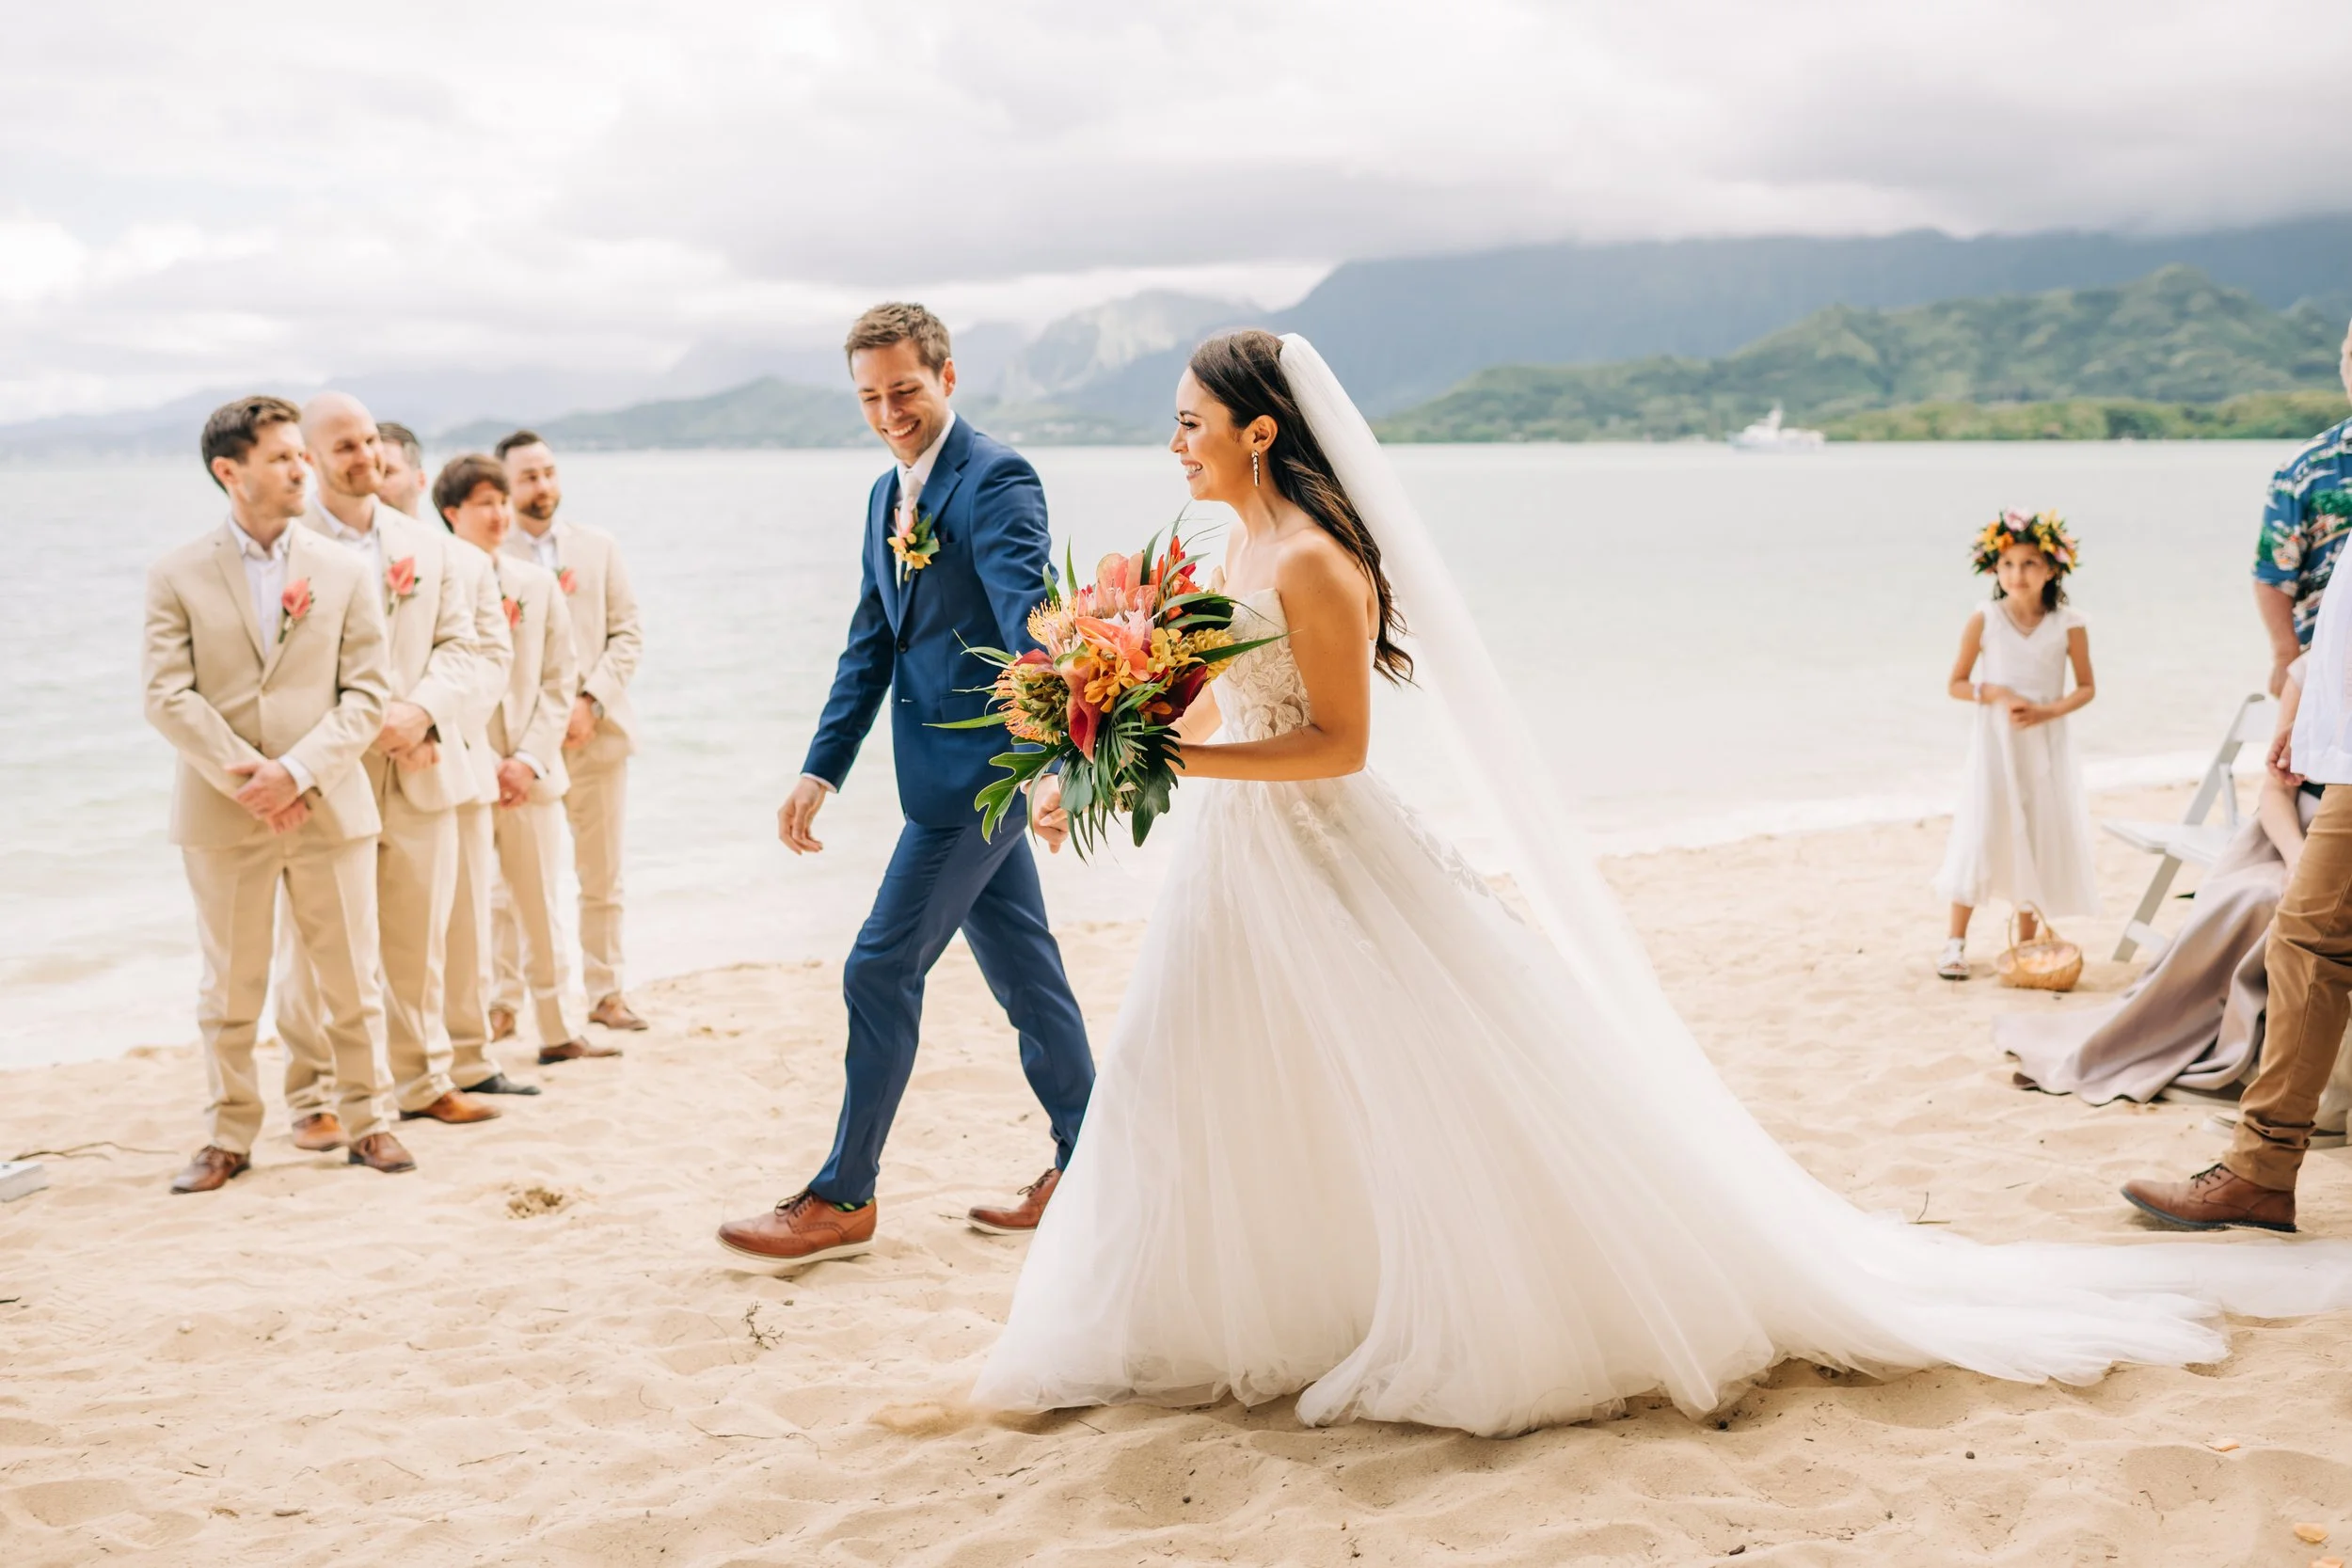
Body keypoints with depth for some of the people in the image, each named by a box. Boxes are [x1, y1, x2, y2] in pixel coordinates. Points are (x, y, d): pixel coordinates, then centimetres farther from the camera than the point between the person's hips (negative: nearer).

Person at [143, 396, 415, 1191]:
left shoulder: (346, 571, 5)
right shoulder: (178, 576, 2)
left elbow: (368, 692, -1)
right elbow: (169, 696, -5)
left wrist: (296, 772, -13)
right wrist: (244, 776, -14)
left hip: (330, 806, 1)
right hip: (221, 815, -1)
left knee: (351, 982, 6)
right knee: (230, 990, 7)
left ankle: (365, 1120, 20)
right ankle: (231, 1135, 18)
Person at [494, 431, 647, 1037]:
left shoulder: (599, 547, 10)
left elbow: (627, 635, 6)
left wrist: (591, 702, -8)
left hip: (596, 731, 3)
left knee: (602, 877, 8)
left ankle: (604, 993, 17)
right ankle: (503, 999, 6)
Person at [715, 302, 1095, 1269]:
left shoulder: (996, 479, -13)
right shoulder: (888, 497, 15)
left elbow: (1028, 618, -26)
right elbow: (870, 645, 17)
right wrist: (821, 770, 10)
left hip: (982, 768, -9)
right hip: (953, 770, 9)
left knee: (882, 970, -6)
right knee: (1022, 970, 14)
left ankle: (844, 1198, 4)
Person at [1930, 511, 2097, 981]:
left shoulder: (2068, 627, -4)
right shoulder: (1983, 620, -6)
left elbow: (2086, 687, 2)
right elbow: (1956, 683, -1)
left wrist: (2048, 710, -15)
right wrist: (1996, 694, -18)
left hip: (2046, 747, 1)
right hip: (1994, 744, -1)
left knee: (2039, 840, 7)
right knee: (1980, 835, -3)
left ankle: (2026, 943, 19)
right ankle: (1955, 940, 7)